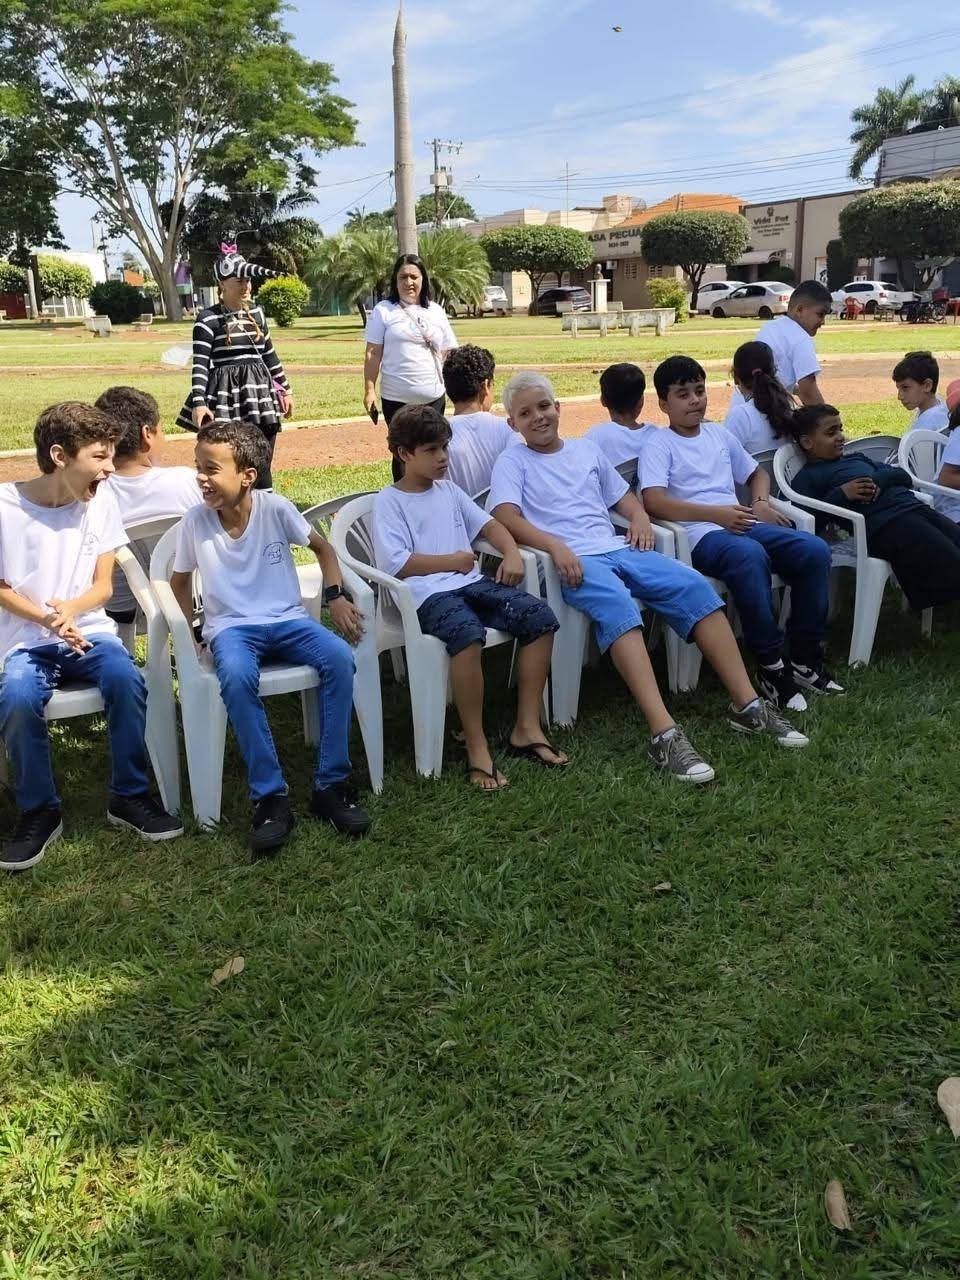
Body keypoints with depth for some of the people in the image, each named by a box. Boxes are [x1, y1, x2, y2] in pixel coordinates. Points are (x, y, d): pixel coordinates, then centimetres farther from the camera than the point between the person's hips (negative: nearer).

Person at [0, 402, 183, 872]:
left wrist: (71, 609, -17)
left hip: (90, 631, 2)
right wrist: (47, 619, -16)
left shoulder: (101, 501, 0)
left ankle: (129, 796, -9)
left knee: (126, 678, -29)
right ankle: (39, 811, -9)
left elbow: (102, 585, 4)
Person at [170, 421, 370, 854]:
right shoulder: (194, 521, -4)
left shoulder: (275, 508, -5)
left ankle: (330, 786, -19)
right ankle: (270, 797, -26)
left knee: (340, 659, -29)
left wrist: (336, 595, -3)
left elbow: (322, 547, 10)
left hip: (288, 619, 1)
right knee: (236, 677, -37)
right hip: (232, 628, -1)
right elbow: (179, 580, 12)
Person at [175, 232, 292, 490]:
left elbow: (269, 354, 19)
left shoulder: (256, 312, 10)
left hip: (259, 394, 6)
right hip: (226, 396, -6)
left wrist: (285, 390, 19)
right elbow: (200, 363, -12)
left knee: (262, 466, 9)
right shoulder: (209, 319, -7)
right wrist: (198, 403, -23)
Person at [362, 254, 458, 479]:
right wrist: (369, 390, -7)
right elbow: (373, 353, -1)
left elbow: (449, 353, 12)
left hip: (434, 397, 2)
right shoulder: (383, 311, 1)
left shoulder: (436, 312, 9)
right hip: (397, 398, -2)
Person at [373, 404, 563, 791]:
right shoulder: (389, 501, 2)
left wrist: (512, 552, 0)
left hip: (470, 582, 7)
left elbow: (487, 523, 20)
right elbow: (397, 563, -10)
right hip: (427, 593, -7)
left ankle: (526, 728, -9)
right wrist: (453, 561, -12)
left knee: (540, 616, -15)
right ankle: (477, 747, -26)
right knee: (468, 633, -38)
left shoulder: (448, 489, 22)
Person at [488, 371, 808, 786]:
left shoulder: (587, 449, 26)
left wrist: (639, 515, 6)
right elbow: (506, 517, -6)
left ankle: (746, 705, -14)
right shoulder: (512, 461, 10)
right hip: (572, 561, -5)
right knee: (617, 605, -37)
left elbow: (624, 497, 30)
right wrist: (554, 545, -22)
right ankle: (664, 734, -45)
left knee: (694, 586, -18)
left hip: (618, 547, 5)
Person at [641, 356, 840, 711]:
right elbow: (654, 501, -12)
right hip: (700, 533, -6)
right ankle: (771, 665, -28)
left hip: (742, 524, 7)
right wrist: (716, 514, -18)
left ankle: (804, 657, -7)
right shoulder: (658, 444, 5)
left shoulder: (719, 433, 25)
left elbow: (757, 473, 37)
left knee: (815, 550, -18)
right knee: (749, 555, -39)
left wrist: (761, 503, 12)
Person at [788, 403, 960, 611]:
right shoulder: (807, 477, 8)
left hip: (914, 506, 8)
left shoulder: (857, 458, 31)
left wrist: (879, 480, 5)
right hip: (886, 523, -8)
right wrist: (841, 494, -10)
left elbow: (904, 476, 26)